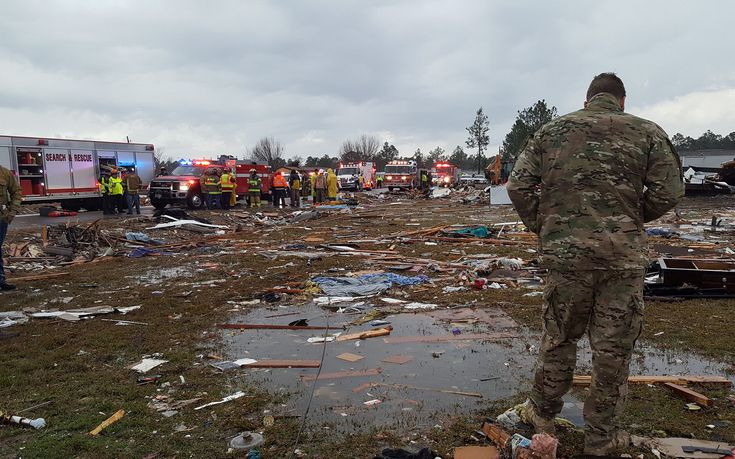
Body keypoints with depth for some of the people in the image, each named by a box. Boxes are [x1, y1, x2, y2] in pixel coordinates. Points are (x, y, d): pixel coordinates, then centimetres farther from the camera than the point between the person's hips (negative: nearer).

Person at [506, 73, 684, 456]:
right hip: (623, 256, -1)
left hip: (564, 252, 1)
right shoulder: (647, 132, 4)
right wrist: (631, 219, 14)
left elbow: (518, 186, 1)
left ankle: (542, 413, 31)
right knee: (614, 347, 10)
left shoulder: (552, 131, 7)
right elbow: (669, 191, -1)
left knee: (558, 336, 17)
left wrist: (541, 227, 10)